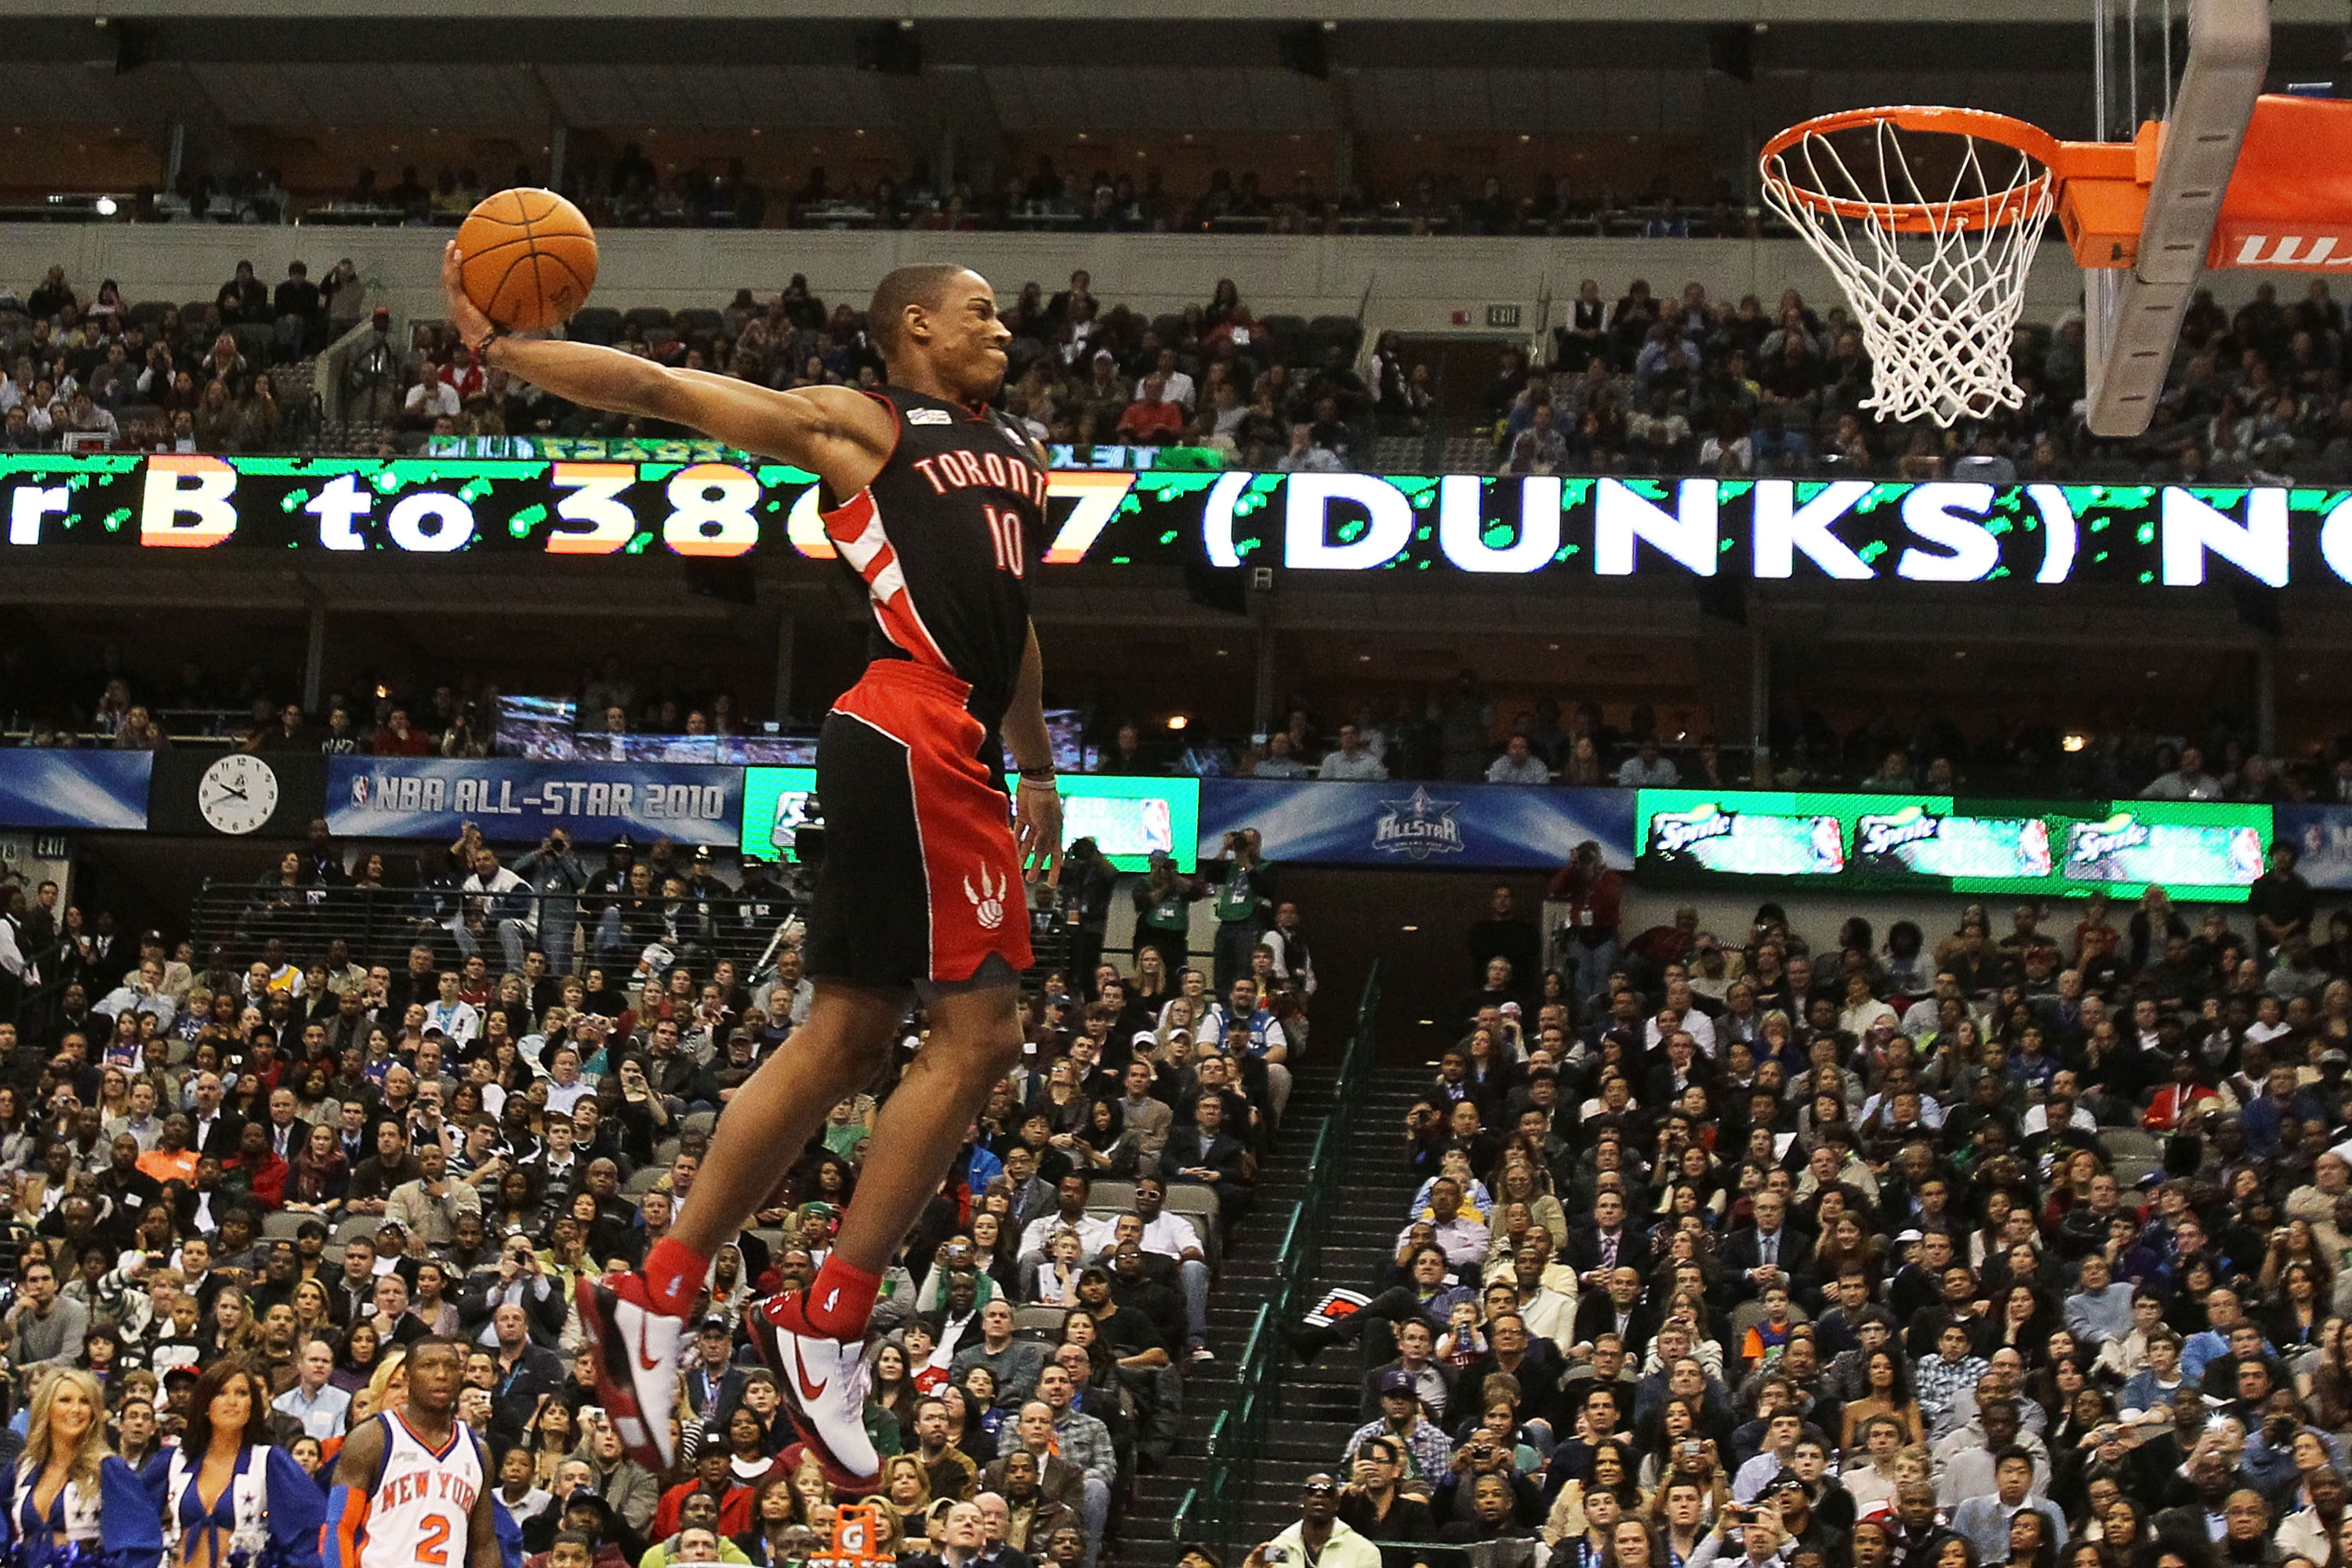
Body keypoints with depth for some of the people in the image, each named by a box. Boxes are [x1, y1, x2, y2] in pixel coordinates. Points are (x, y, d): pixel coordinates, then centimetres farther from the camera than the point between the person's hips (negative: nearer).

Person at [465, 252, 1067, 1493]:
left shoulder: (1018, 452, 26)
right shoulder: (854, 423, 3)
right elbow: (657, 388, -2)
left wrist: (1036, 769, 35)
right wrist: (497, 350, -12)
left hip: (950, 748, 9)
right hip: (913, 730, -9)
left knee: (843, 1038, 8)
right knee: (978, 1033, -10)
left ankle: (656, 1299, 12)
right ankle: (826, 1324, -5)